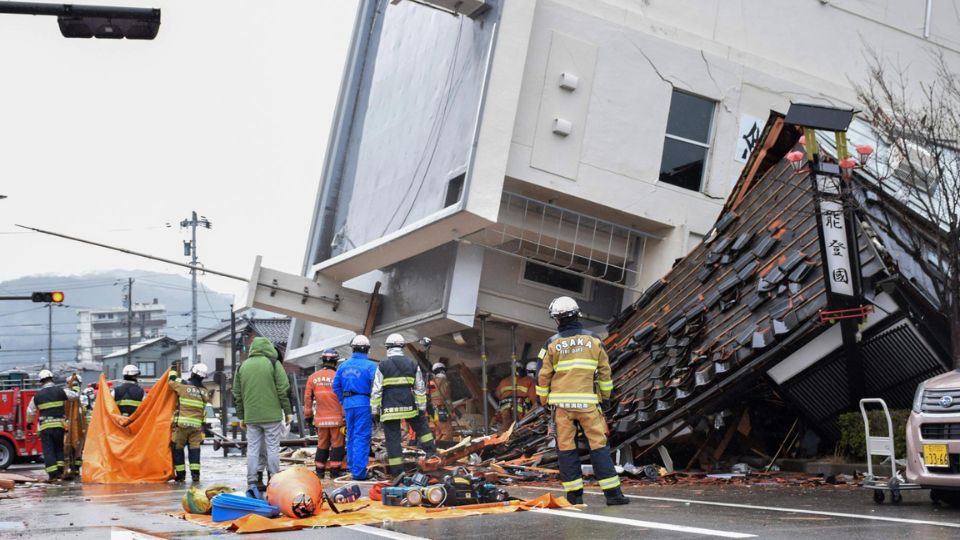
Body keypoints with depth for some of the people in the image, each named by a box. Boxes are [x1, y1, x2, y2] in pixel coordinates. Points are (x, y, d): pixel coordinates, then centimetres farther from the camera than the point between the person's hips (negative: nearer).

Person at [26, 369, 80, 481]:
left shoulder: (37, 395, 4)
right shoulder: (60, 391, -2)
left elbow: (30, 411, 14)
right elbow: (75, 395, 5)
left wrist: (29, 422, 32)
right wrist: (75, 384, 21)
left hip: (44, 427, 0)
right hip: (59, 425, 0)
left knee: (48, 451, 1)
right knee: (59, 448, 16)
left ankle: (53, 475, -5)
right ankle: (60, 471, 7)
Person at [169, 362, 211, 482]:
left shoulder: (183, 385, -5)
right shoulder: (204, 392, 8)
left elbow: (171, 381, 9)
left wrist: (173, 368, 22)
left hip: (181, 424, -3)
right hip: (196, 425, 3)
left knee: (178, 449, 6)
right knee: (194, 449, 6)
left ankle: (180, 474, 6)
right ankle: (195, 474, -3)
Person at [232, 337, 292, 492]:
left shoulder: (242, 367, 11)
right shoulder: (273, 364, -2)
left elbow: (237, 394, 14)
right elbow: (283, 390, -5)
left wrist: (241, 417, 19)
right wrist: (288, 412, 2)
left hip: (251, 417, 3)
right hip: (272, 415, -3)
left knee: (252, 449, 6)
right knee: (273, 448, 1)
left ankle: (252, 482, 5)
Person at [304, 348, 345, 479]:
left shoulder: (313, 377, 4)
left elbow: (308, 398, 8)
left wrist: (308, 415, 16)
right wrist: (346, 416, -3)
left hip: (321, 419, 4)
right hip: (336, 418, -4)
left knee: (322, 444, 13)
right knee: (337, 444, 3)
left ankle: (319, 471, 16)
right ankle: (335, 471, 3)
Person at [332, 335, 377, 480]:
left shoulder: (343, 366, 8)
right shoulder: (370, 366, -9)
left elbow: (336, 386, 11)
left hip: (348, 404, 5)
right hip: (364, 404, -5)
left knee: (351, 435, 19)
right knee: (362, 438, -4)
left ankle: (352, 465, 27)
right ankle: (358, 471, -6)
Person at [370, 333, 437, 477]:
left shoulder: (382, 366, -2)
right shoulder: (413, 365, 6)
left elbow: (376, 391, -3)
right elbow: (420, 389, 8)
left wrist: (375, 410, 3)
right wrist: (422, 407, 13)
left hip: (390, 408, -2)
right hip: (409, 406, 2)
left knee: (393, 438, 1)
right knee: (421, 426, 26)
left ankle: (396, 470, 2)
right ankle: (431, 451, 24)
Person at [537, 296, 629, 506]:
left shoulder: (552, 344, -1)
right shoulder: (593, 340, 3)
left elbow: (543, 376, 2)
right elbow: (605, 371, 9)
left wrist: (543, 400, 15)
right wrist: (606, 396, 21)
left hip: (561, 402, 0)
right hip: (587, 402, 1)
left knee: (566, 447, 6)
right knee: (599, 445, 3)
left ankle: (574, 494, 6)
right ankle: (612, 492, -1)